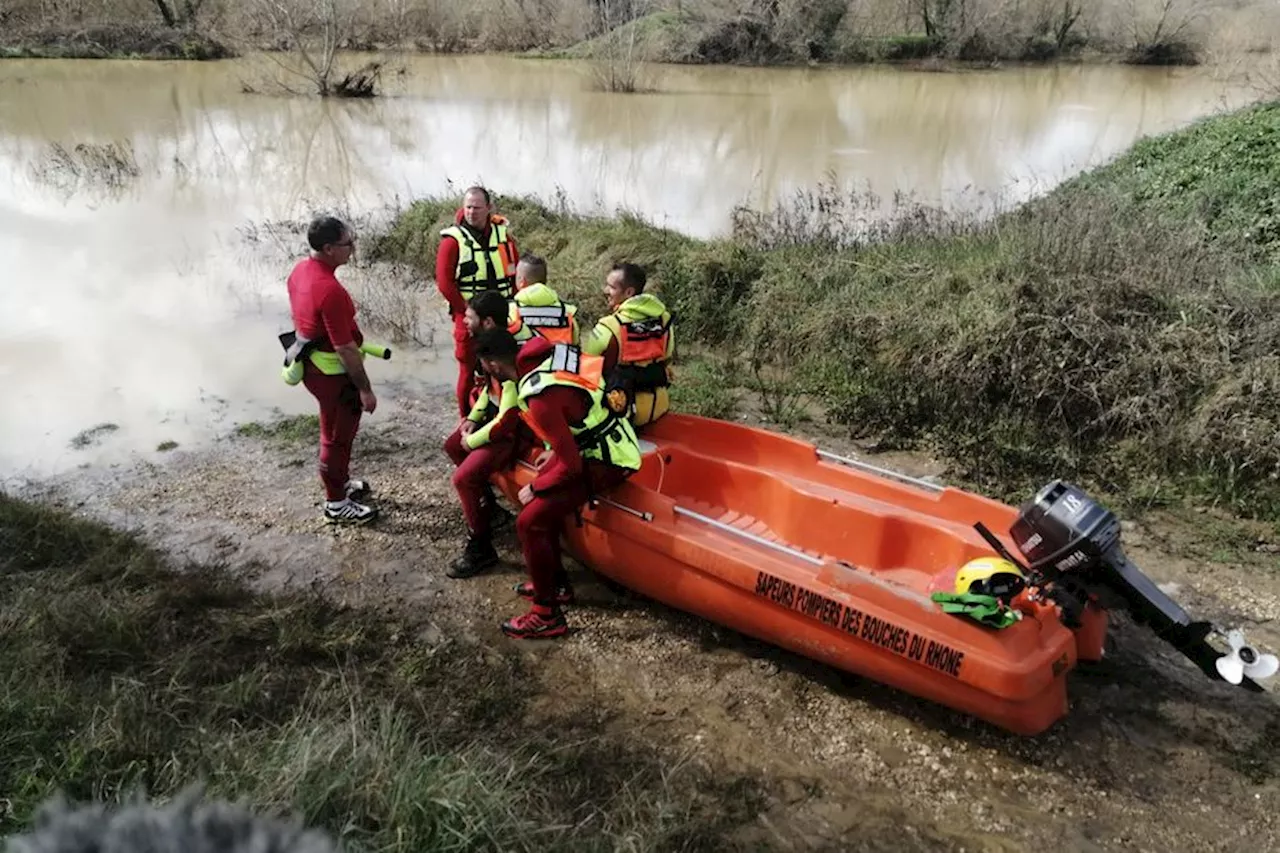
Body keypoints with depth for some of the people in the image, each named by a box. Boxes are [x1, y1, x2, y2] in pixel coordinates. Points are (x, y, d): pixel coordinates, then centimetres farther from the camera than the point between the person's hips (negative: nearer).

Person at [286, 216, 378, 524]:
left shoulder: (301, 269, -1)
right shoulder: (330, 290, -31)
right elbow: (345, 349, -27)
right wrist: (365, 389, -19)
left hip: (313, 362, 9)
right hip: (332, 372, -9)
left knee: (336, 430, 25)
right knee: (338, 435, 7)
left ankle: (340, 482, 44)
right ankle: (336, 504, 22)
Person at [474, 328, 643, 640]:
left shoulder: (540, 398, -28)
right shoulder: (550, 352, -3)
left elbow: (570, 464, -23)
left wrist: (535, 488, -6)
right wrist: (556, 450, 15)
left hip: (604, 463, -10)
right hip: (613, 441, 10)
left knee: (530, 521, -10)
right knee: (543, 500, 18)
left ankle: (547, 616, 1)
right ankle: (556, 584, 28)